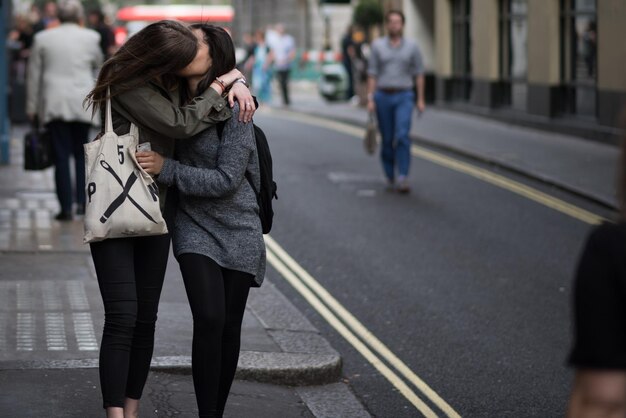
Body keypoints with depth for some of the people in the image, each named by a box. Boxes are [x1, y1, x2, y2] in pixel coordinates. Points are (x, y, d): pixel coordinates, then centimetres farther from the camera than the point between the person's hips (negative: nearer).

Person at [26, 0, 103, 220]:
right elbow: (98, 64, 16)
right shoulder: (90, 37, -1)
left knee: (61, 156, 0)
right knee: (81, 153, 14)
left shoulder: (42, 38, 0)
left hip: (53, 105, -1)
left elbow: (34, 76, 3)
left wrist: (32, 107, 9)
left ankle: (66, 208, -3)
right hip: (82, 105, 1)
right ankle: (82, 201, 7)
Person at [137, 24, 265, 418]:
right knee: (209, 320, -15)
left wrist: (167, 168, -21)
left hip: (238, 230, -2)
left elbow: (226, 179, -18)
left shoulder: (234, 109, -13)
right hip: (195, 227, 2)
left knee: (230, 327, 5)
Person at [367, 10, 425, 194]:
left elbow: (419, 74, 6)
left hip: (404, 97, -1)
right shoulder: (377, 45, 3)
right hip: (383, 96, 1)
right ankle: (390, 177, 22)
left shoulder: (412, 47, 3)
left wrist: (420, 100, 0)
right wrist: (370, 99, -4)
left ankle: (403, 179, -20)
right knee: (387, 139, 7)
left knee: (402, 136, -17)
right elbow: (372, 74, 3)